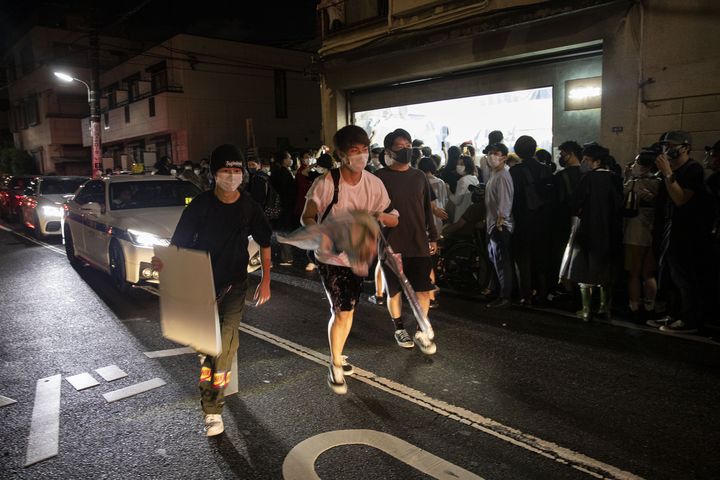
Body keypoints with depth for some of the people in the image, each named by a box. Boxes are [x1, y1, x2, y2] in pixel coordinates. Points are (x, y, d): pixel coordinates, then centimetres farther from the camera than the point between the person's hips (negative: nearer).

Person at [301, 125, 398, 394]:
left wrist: (381, 216, -28)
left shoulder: (374, 183, -8)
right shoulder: (325, 183, -19)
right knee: (341, 312, -6)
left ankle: (337, 355, 41)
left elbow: (394, 220, -4)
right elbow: (307, 218, -10)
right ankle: (335, 367, 17)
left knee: (348, 310, 17)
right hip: (331, 257, -4)